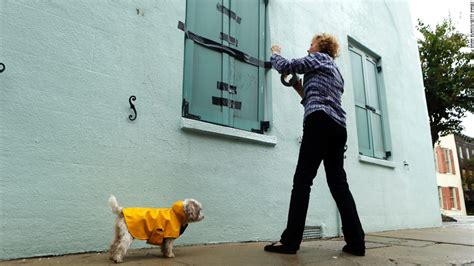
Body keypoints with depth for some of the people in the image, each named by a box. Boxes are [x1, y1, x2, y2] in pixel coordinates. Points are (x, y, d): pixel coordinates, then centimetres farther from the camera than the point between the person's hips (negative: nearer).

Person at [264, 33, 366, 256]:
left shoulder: (318, 58, 11)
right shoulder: (336, 72, 34)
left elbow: (285, 66, 8)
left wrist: (275, 53, 27)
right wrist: (301, 90, 29)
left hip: (320, 122, -8)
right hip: (338, 127, 9)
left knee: (302, 180, -12)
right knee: (338, 183, 4)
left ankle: (290, 241, -14)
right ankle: (356, 242, 1)